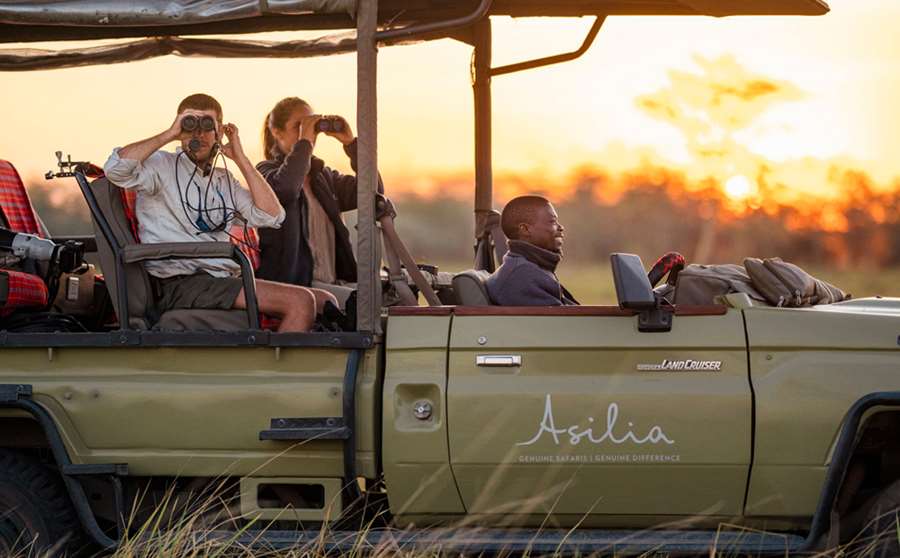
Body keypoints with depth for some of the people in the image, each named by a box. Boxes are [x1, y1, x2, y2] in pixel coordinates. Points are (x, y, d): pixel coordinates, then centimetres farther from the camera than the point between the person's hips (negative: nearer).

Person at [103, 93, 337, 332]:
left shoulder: (223, 179, 23)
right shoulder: (162, 165, 3)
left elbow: (271, 216, 10)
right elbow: (116, 168, -19)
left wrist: (239, 158, 8)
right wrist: (169, 134, -9)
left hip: (224, 281, 8)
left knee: (324, 301, 1)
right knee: (300, 302, -22)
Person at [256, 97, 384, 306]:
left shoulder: (324, 176, 22)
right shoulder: (266, 171, 2)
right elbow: (285, 188, -25)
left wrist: (351, 144, 2)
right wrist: (305, 142, -15)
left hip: (333, 282, 7)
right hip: (291, 285, -7)